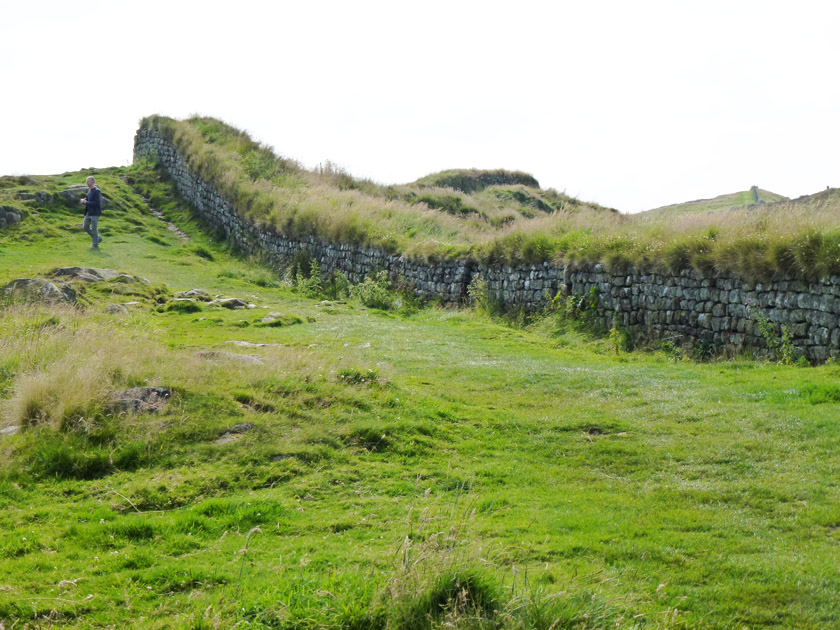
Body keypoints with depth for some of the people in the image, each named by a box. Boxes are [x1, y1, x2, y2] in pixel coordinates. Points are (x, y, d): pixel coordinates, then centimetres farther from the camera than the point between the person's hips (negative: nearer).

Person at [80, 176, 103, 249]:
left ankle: (95, 245, 11)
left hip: (95, 213, -9)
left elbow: (97, 203, -23)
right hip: (88, 213, 9)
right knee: (85, 226, 13)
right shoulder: (89, 190, 11)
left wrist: (86, 202, -20)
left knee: (94, 229, -1)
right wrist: (84, 201, -2)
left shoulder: (97, 191, -17)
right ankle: (98, 238, 26)